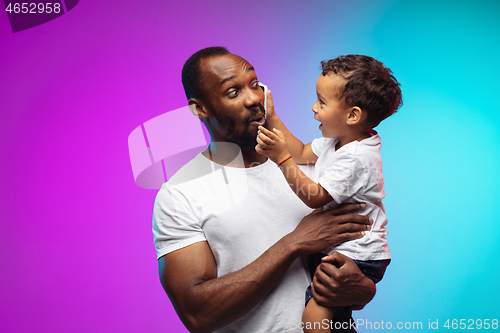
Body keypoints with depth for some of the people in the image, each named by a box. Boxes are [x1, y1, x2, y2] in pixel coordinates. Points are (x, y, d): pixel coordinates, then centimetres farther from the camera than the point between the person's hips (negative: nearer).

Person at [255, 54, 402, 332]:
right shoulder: (338, 138, 5)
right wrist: (273, 118, 13)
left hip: (359, 257, -10)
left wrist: (281, 157, -28)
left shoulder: (356, 157, -24)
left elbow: (315, 197, -23)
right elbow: (303, 154, 18)